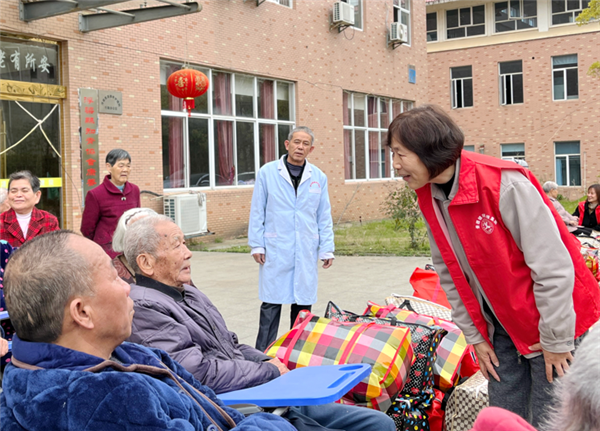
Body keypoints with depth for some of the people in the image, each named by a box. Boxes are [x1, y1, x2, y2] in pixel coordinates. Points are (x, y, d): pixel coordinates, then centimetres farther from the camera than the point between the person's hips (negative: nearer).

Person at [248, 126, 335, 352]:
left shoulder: (318, 177, 8)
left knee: (303, 301, 8)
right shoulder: (267, 172, 1)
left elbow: (324, 217, 11)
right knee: (271, 302, -1)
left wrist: (327, 249, 5)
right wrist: (256, 245, -3)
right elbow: (257, 212, 3)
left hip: (306, 251, 3)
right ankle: (263, 353, 7)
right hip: (275, 250, -2)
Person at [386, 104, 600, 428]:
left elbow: (552, 265, -22)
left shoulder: (504, 183, -25)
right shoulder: (429, 199, -2)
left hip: (555, 319, -6)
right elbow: (450, 274, 7)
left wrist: (555, 340, -17)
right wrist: (475, 336, 6)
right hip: (502, 326, 7)